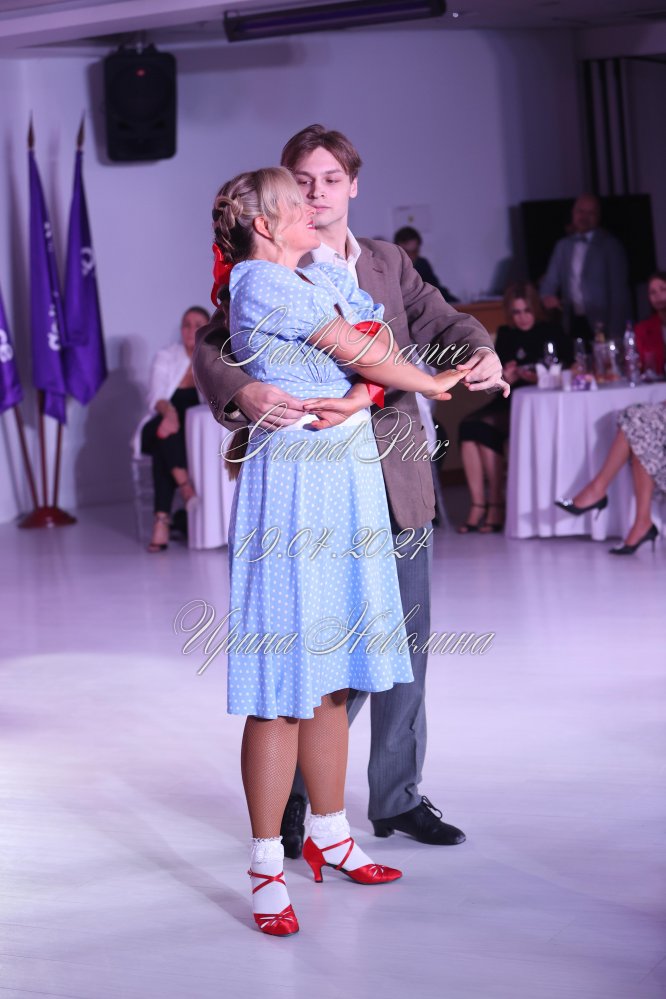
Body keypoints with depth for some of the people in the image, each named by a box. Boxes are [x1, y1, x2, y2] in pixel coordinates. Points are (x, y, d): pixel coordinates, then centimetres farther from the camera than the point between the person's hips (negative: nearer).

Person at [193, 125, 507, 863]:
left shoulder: (388, 262, 13)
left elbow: (440, 320, 6)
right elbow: (210, 346, -13)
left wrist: (480, 354, -17)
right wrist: (243, 393, -34)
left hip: (400, 481, 5)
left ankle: (397, 799, 24)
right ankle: (291, 794, 16)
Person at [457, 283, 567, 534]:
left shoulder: (550, 333, 4)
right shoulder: (506, 336, 17)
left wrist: (538, 377, -21)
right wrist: (506, 377, -8)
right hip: (509, 401, 5)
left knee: (485, 428, -29)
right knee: (468, 426, -24)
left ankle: (496, 506, -21)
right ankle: (477, 506, -26)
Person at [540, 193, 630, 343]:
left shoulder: (611, 245, 0)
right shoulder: (563, 245, 13)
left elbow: (619, 292, -3)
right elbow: (551, 281, 12)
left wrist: (616, 334, -10)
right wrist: (548, 296, -13)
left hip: (601, 325, -4)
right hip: (573, 324, 4)